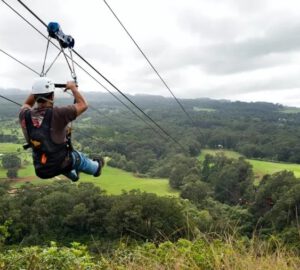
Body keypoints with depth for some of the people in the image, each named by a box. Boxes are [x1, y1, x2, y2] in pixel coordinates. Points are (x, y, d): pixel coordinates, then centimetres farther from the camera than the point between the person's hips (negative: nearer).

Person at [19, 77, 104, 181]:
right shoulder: (57, 114, -29)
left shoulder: (25, 116, -15)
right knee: (79, 157, 30)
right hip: (61, 165, -4)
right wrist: (73, 87, -2)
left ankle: (73, 175, 64)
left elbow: (26, 105, 12)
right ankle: (96, 168, 61)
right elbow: (83, 105, -15)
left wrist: (38, 89, 9)